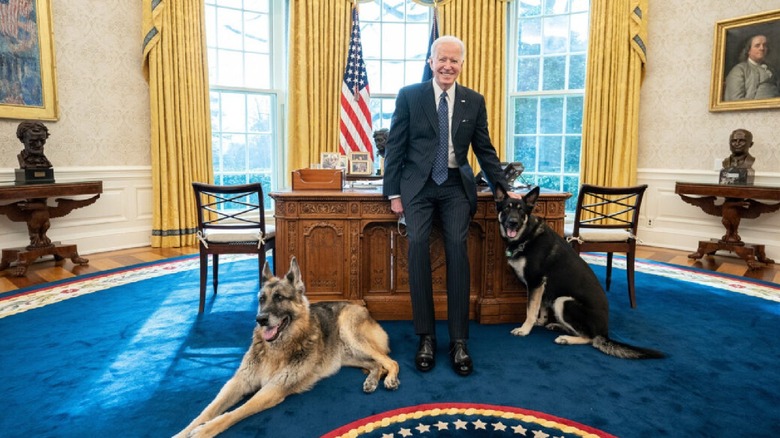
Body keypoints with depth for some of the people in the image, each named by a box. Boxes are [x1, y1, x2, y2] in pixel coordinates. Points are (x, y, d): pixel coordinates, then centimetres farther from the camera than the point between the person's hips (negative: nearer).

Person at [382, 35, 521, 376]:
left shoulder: (474, 101, 10)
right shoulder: (409, 96, 3)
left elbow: (485, 149, 13)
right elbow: (395, 146, 2)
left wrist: (504, 188, 10)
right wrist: (393, 193, -2)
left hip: (456, 186, 2)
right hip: (418, 185, -1)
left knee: (457, 246, -15)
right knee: (418, 245, -18)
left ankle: (458, 340, -6)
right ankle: (426, 336, -6)